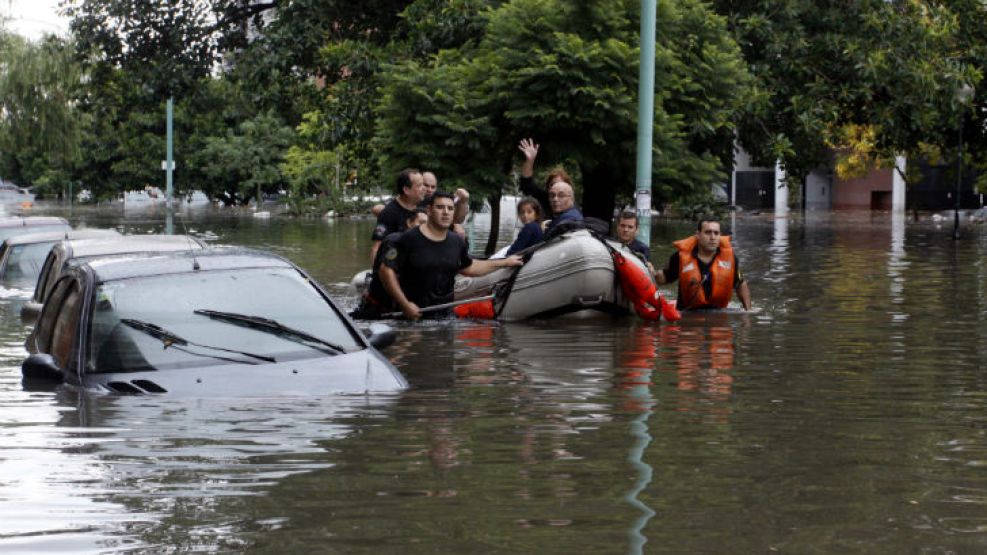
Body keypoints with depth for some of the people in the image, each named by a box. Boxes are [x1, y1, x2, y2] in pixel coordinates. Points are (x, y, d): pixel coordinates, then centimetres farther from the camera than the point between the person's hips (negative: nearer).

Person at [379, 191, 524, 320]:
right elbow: (387, 270, -12)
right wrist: (404, 304, -16)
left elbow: (468, 268, 27)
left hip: (445, 316, 5)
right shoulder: (409, 239, -10)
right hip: (412, 316, -5)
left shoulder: (457, 242, 9)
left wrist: (505, 263, 28)